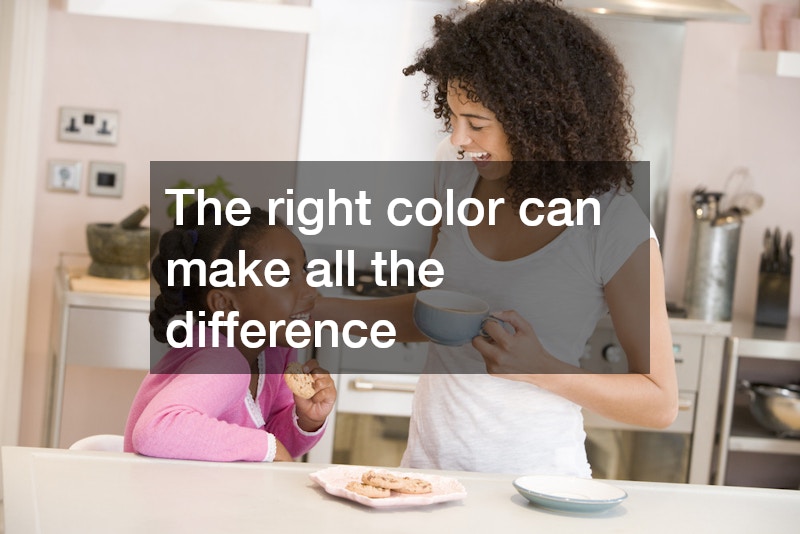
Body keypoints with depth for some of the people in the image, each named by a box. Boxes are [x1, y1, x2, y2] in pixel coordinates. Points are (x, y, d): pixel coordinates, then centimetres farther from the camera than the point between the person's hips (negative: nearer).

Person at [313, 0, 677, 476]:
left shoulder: (617, 229, -14)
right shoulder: (461, 175, 2)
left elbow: (660, 404, -9)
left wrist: (541, 369, -21)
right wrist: (320, 311, 5)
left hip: (533, 476, -5)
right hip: (430, 458, 5)